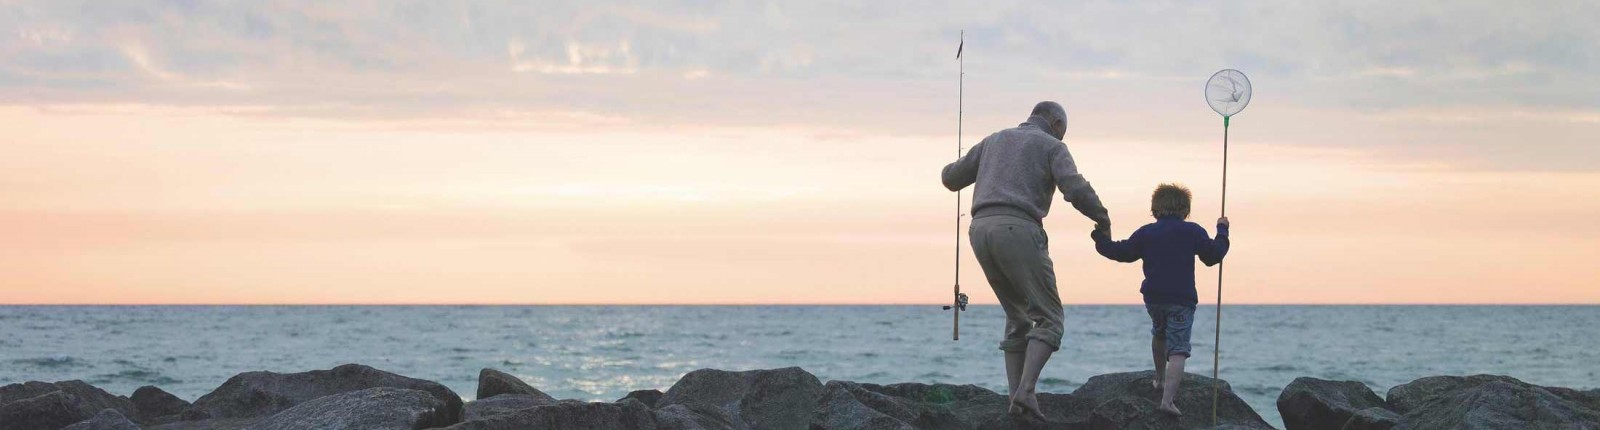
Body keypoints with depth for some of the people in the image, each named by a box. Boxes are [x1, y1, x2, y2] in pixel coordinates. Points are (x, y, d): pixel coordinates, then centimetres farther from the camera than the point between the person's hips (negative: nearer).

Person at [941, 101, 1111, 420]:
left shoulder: (996, 140, 27)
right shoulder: (1052, 147, 11)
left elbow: (952, 178, 31)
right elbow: (1076, 190, -7)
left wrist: (956, 169, 56)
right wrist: (1103, 220, 11)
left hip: (981, 230, 6)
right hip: (1018, 231, -6)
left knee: (1018, 318, 18)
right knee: (1048, 319, 0)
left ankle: (1017, 400, 6)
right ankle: (1025, 392, -21)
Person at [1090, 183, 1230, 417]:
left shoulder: (1145, 233, 6)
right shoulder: (1193, 232, 1)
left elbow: (1122, 252, 9)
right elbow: (1214, 255, 9)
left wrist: (1103, 242, 26)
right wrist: (1222, 231, 25)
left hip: (1153, 299, 3)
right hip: (1182, 301, -3)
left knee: (1159, 334, 33)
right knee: (1177, 351, -8)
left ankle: (1160, 379, 46)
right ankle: (1168, 399, -23)